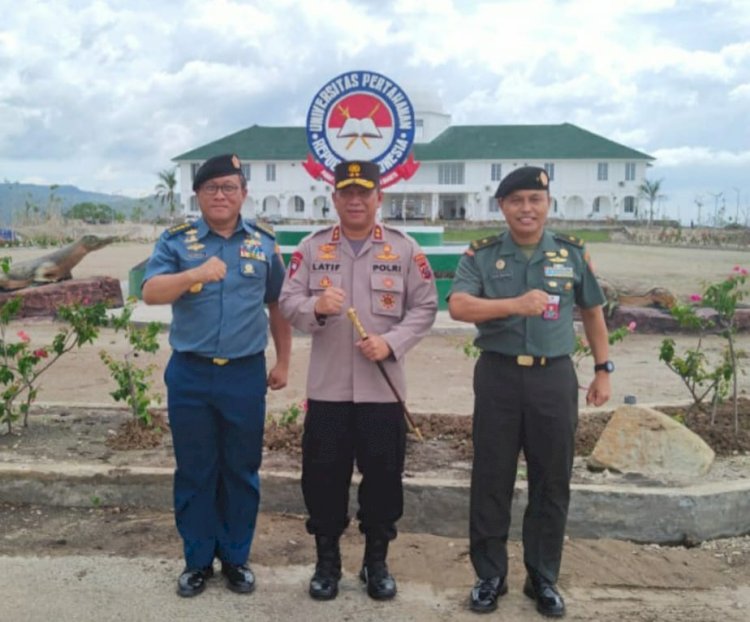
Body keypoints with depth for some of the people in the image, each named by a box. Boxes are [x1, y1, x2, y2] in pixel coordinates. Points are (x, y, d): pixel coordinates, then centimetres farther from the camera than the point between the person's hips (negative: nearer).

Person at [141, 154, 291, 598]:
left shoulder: (264, 244, 6)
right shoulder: (176, 241, 0)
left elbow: (278, 307, 13)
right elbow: (151, 293, -13)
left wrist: (283, 363, 11)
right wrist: (194, 275, -31)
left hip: (246, 375, 1)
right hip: (189, 374, -1)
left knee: (241, 471, 10)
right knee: (194, 471, 9)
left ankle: (236, 558, 26)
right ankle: (198, 560, 25)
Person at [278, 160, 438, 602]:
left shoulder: (405, 249, 2)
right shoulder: (312, 248, 5)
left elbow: (426, 307, 1)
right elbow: (288, 303, 0)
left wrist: (392, 342, -14)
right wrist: (315, 307, -22)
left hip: (383, 388, 0)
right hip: (327, 387, 1)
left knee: (383, 475, 8)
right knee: (324, 476, 8)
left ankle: (377, 562, 27)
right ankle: (327, 561, 26)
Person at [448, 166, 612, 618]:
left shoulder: (573, 253, 5)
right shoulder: (481, 255, 0)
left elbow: (593, 312, 14)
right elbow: (458, 306, -15)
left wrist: (604, 370, 10)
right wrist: (514, 304, -28)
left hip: (555, 377, 1)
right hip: (499, 377, -1)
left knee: (552, 483, 8)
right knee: (491, 481, 6)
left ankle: (543, 579, 25)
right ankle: (490, 575, 22)